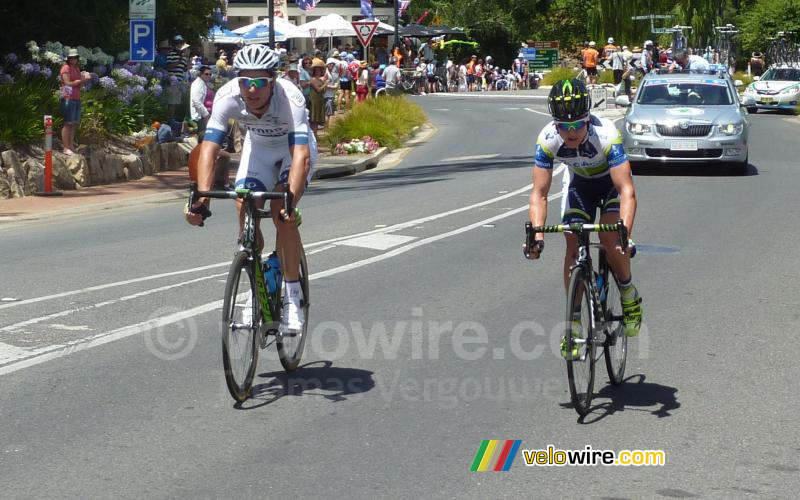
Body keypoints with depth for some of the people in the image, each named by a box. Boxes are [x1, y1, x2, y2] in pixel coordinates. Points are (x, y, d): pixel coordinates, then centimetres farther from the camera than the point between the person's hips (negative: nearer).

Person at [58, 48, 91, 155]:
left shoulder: (77, 69, 19)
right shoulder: (66, 68, -5)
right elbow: (68, 83, -12)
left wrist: (85, 79, 0)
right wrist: (80, 80, -12)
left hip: (77, 98, 8)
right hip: (68, 98, -8)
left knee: (74, 124, 8)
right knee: (68, 123, -8)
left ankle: (71, 146, 13)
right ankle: (66, 148, -7)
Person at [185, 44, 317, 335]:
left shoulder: (290, 98, -39)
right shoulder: (227, 97, -31)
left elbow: (301, 155, -47)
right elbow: (209, 149, -37)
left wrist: (290, 200, -61)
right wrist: (202, 197, -50)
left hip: (293, 148, -3)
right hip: (258, 146, 3)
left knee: (281, 211, -23)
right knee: (245, 210, -15)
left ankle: (293, 298, -13)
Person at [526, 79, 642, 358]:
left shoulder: (606, 135, -38)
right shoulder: (548, 139, -30)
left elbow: (627, 190, -42)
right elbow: (539, 194, -27)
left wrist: (625, 233, -55)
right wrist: (537, 234, -42)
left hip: (612, 181, -3)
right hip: (579, 182, 3)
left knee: (610, 239, -24)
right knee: (573, 248, -11)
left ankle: (629, 295, 4)